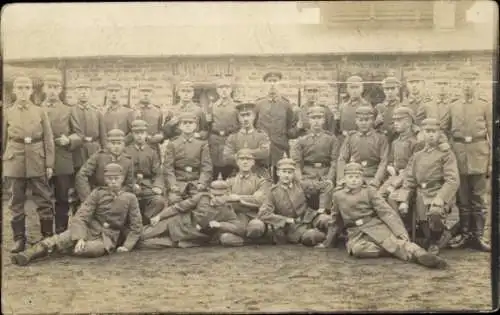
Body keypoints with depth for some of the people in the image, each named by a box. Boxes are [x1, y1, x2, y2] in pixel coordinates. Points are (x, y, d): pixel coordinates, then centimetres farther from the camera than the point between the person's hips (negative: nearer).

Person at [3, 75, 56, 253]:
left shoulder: (40, 112, 3)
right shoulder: (7, 113, 5)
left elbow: (48, 139, 3)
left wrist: (49, 164, -2)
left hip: (37, 162, 0)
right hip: (15, 162, 1)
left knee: (44, 201, 2)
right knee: (17, 202, 5)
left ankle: (48, 237, 12)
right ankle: (19, 239, 14)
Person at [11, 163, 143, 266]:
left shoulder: (130, 198, 1)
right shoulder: (97, 193, 2)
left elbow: (136, 226, 6)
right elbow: (81, 216, -8)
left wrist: (127, 246, -8)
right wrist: (79, 238, -25)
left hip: (107, 239, -2)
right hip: (89, 230, 2)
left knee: (83, 250, -35)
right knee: (58, 240, -30)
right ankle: (28, 254, -43)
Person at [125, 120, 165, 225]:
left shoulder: (152, 152, 15)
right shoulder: (126, 151, 10)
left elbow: (158, 173, 8)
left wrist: (157, 186, -12)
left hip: (148, 186, 2)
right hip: (130, 187, -1)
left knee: (159, 201, -28)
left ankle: (144, 223, -11)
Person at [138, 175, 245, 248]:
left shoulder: (227, 212, -9)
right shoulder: (202, 197, -8)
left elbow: (241, 229, -18)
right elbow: (180, 206, -3)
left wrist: (220, 225, -26)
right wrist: (159, 216, -4)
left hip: (193, 237, -1)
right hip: (179, 223, 1)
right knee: (142, 236, -4)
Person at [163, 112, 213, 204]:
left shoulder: (202, 144, 12)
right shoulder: (172, 144, 11)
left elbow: (206, 167, 3)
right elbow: (168, 167, 2)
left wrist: (202, 184, -13)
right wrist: (173, 185, -13)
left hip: (196, 183, 0)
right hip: (178, 183, 0)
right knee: (174, 199, -25)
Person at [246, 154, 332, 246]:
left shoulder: (300, 185, 3)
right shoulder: (274, 192, 0)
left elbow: (327, 185, 5)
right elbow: (263, 213, -12)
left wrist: (322, 207, -1)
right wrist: (285, 220, -17)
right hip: (291, 227, -1)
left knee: (326, 220, -30)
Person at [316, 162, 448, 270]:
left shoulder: (369, 191, 2)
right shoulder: (337, 195, 10)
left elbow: (386, 212, -7)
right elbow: (335, 220, 24)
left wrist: (401, 232, -19)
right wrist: (327, 242, 27)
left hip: (375, 226, -1)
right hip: (355, 233, 1)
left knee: (394, 241, -31)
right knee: (356, 249, -35)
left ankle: (420, 255, -52)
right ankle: (394, 250, -28)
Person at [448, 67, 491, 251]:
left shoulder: (485, 106, 3)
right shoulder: (453, 107, 9)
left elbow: (492, 134, 2)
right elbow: (448, 132, 12)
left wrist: (492, 161, -4)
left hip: (479, 152, -2)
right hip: (459, 154, 2)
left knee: (479, 198, 2)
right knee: (462, 198, 6)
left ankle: (478, 235, 8)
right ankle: (465, 234, 14)